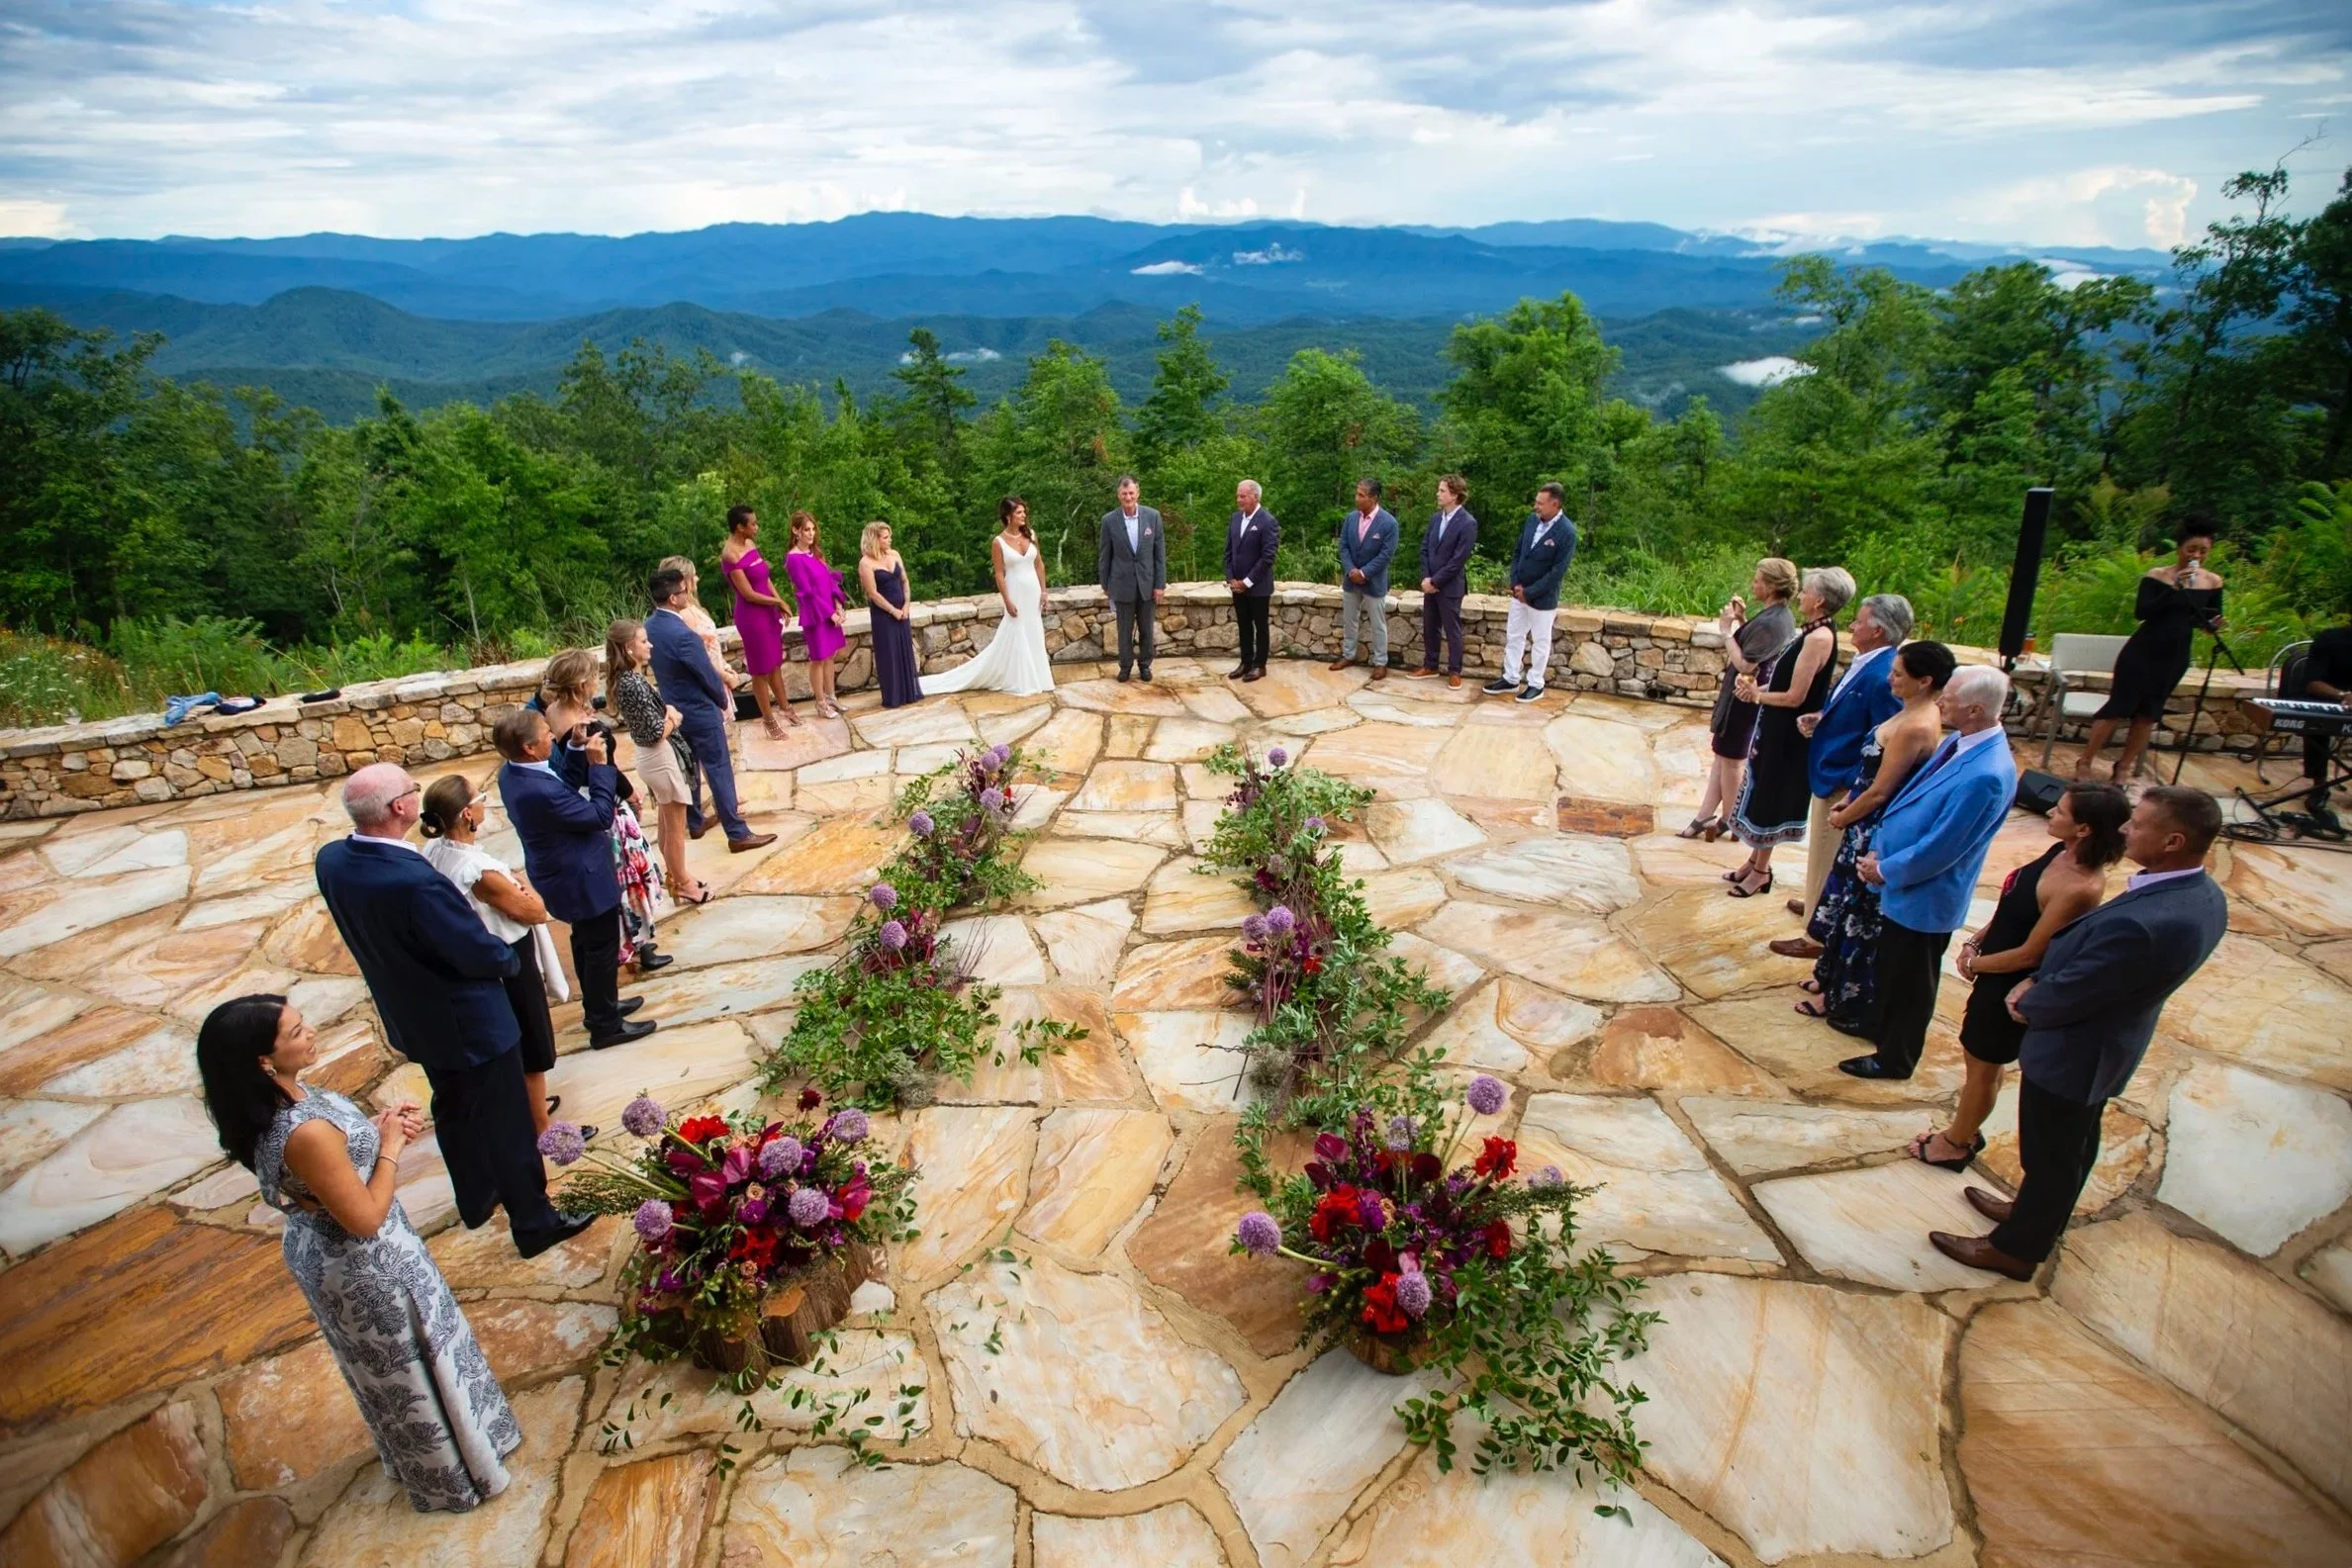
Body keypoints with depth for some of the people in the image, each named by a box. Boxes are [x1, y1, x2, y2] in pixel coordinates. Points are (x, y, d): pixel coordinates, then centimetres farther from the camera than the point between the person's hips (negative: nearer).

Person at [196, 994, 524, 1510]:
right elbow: (365, 1218, -28)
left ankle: (414, 1459, 56)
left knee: (383, 1367, 31)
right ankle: (452, 1477, 41)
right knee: (413, 1366, 17)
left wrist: (373, 1126, -5)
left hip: (318, 1250, 8)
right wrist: (391, 1146, -18)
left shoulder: (280, 1102, -12)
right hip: (366, 1267, -8)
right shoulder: (306, 1133, -39)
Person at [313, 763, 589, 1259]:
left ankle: (475, 1200, 47)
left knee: (454, 1112, 28)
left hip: (412, 1016, 8)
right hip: (471, 1023, -8)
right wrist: (507, 958, -6)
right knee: (507, 1125, 10)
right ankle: (534, 1222, 25)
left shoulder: (331, 860, -11)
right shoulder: (415, 881, -37)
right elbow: (483, 955, -29)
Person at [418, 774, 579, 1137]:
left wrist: (510, 885, -4)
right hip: (510, 967, -8)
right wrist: (522, 884, -5)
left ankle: (528, 1105, 48)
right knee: (530, 1052, 11)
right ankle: (542, 1129, 27)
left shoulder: (434, 853, -8)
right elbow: (536, 911, -21)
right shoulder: (479, 871, -34)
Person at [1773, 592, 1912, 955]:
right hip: (1832, 774, 10)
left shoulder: (1882, 676, -27)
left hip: (1844, 784, -10)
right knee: (1826, 855, 27)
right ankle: (1820, 906, 47)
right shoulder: (1866, 663, 4)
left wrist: (1852, 791, -23)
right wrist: (1819, 719, 1)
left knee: (1826, 856, 5)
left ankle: (1819, 936, 19)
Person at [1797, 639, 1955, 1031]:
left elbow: (1879, 791, -22)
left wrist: (1841, 819, -7)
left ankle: (1844, 1000, 23)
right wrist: (1847, 803, 9)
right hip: (1868, 827, 10)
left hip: (1876, 834, -9)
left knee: (1857, 915, 6)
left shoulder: (1916, 727, -27)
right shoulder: (1913, 713, 3)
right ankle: (1832, 978, 39)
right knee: (1847, 908, 23)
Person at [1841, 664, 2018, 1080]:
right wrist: (1880, 851, 1)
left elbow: (1940, 848, -26)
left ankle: (1894, 1059, 31)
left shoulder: (1986, 774, -31)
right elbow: (1908, 799, 9)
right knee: (1891, 969, 28)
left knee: (1908, 982, 12)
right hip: (1902, 882, 9)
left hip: (1924, 896, -9)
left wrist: (1885, 870, -13)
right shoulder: (1960, 743, -2)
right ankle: (1883, 1028, 49)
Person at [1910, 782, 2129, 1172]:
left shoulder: (2080, 888, -32)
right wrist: (1975, 941, -2)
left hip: (2013, 987, -8)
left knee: (1983, 1068, 13)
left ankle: (1956, 1144, 34)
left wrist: (1974, 963, -10)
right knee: (1979, 1056, 24)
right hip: (1997, 976, 8)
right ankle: (1965, 1132, 44)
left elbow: (2030, 953, -23)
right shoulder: (2060, 852, -7)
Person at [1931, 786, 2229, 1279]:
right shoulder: (2205, 897, -9)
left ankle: (2016, 1248, 34)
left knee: (2049, 1156, 13)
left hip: (2072, 1054, -9)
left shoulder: (2143, 924, -40)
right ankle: (2038, 1215, 51)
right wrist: (2038, 983, -6)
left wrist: (2025, 1003, -7)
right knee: (2075, 1146, 28)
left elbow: (2067, 996, -27)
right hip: (2111, 1044, 9)